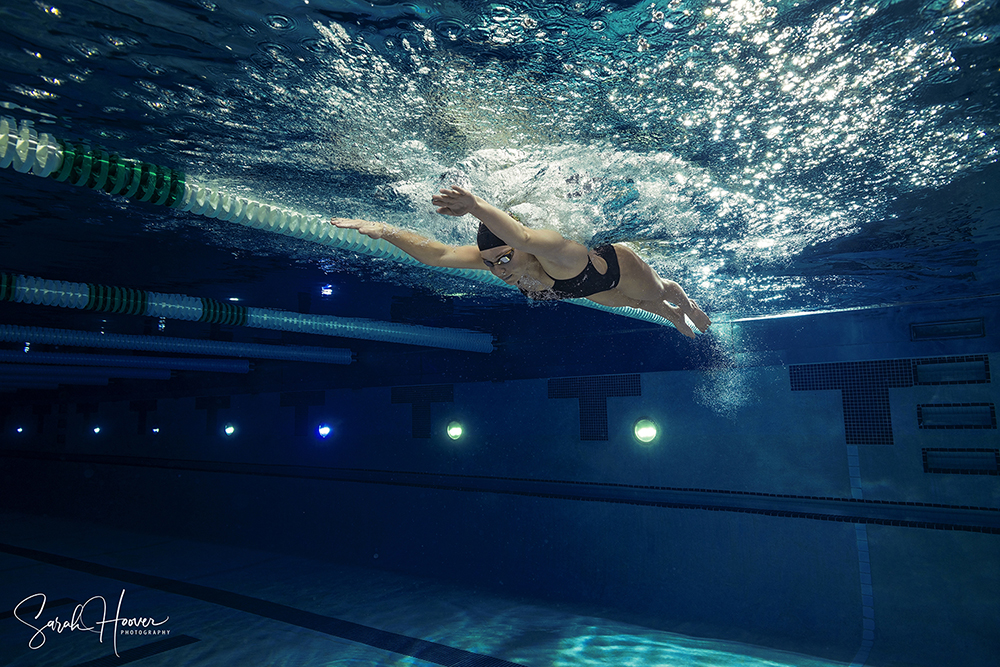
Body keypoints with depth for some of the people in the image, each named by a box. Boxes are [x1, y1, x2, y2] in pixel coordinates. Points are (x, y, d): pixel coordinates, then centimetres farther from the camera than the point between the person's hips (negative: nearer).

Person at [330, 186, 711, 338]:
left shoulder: (554, 250, -53)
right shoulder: (491, 259, -35)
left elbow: (524, 238, -76)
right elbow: (436, 254, -42)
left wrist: (475, 205, -92)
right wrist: (385, 231, -52)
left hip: (619, 266, -6)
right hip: (589, 289, 6)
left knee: (658, 293, 28)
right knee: (634, 306, 36)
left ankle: (689, 306, 64)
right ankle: (673, 318, 68)